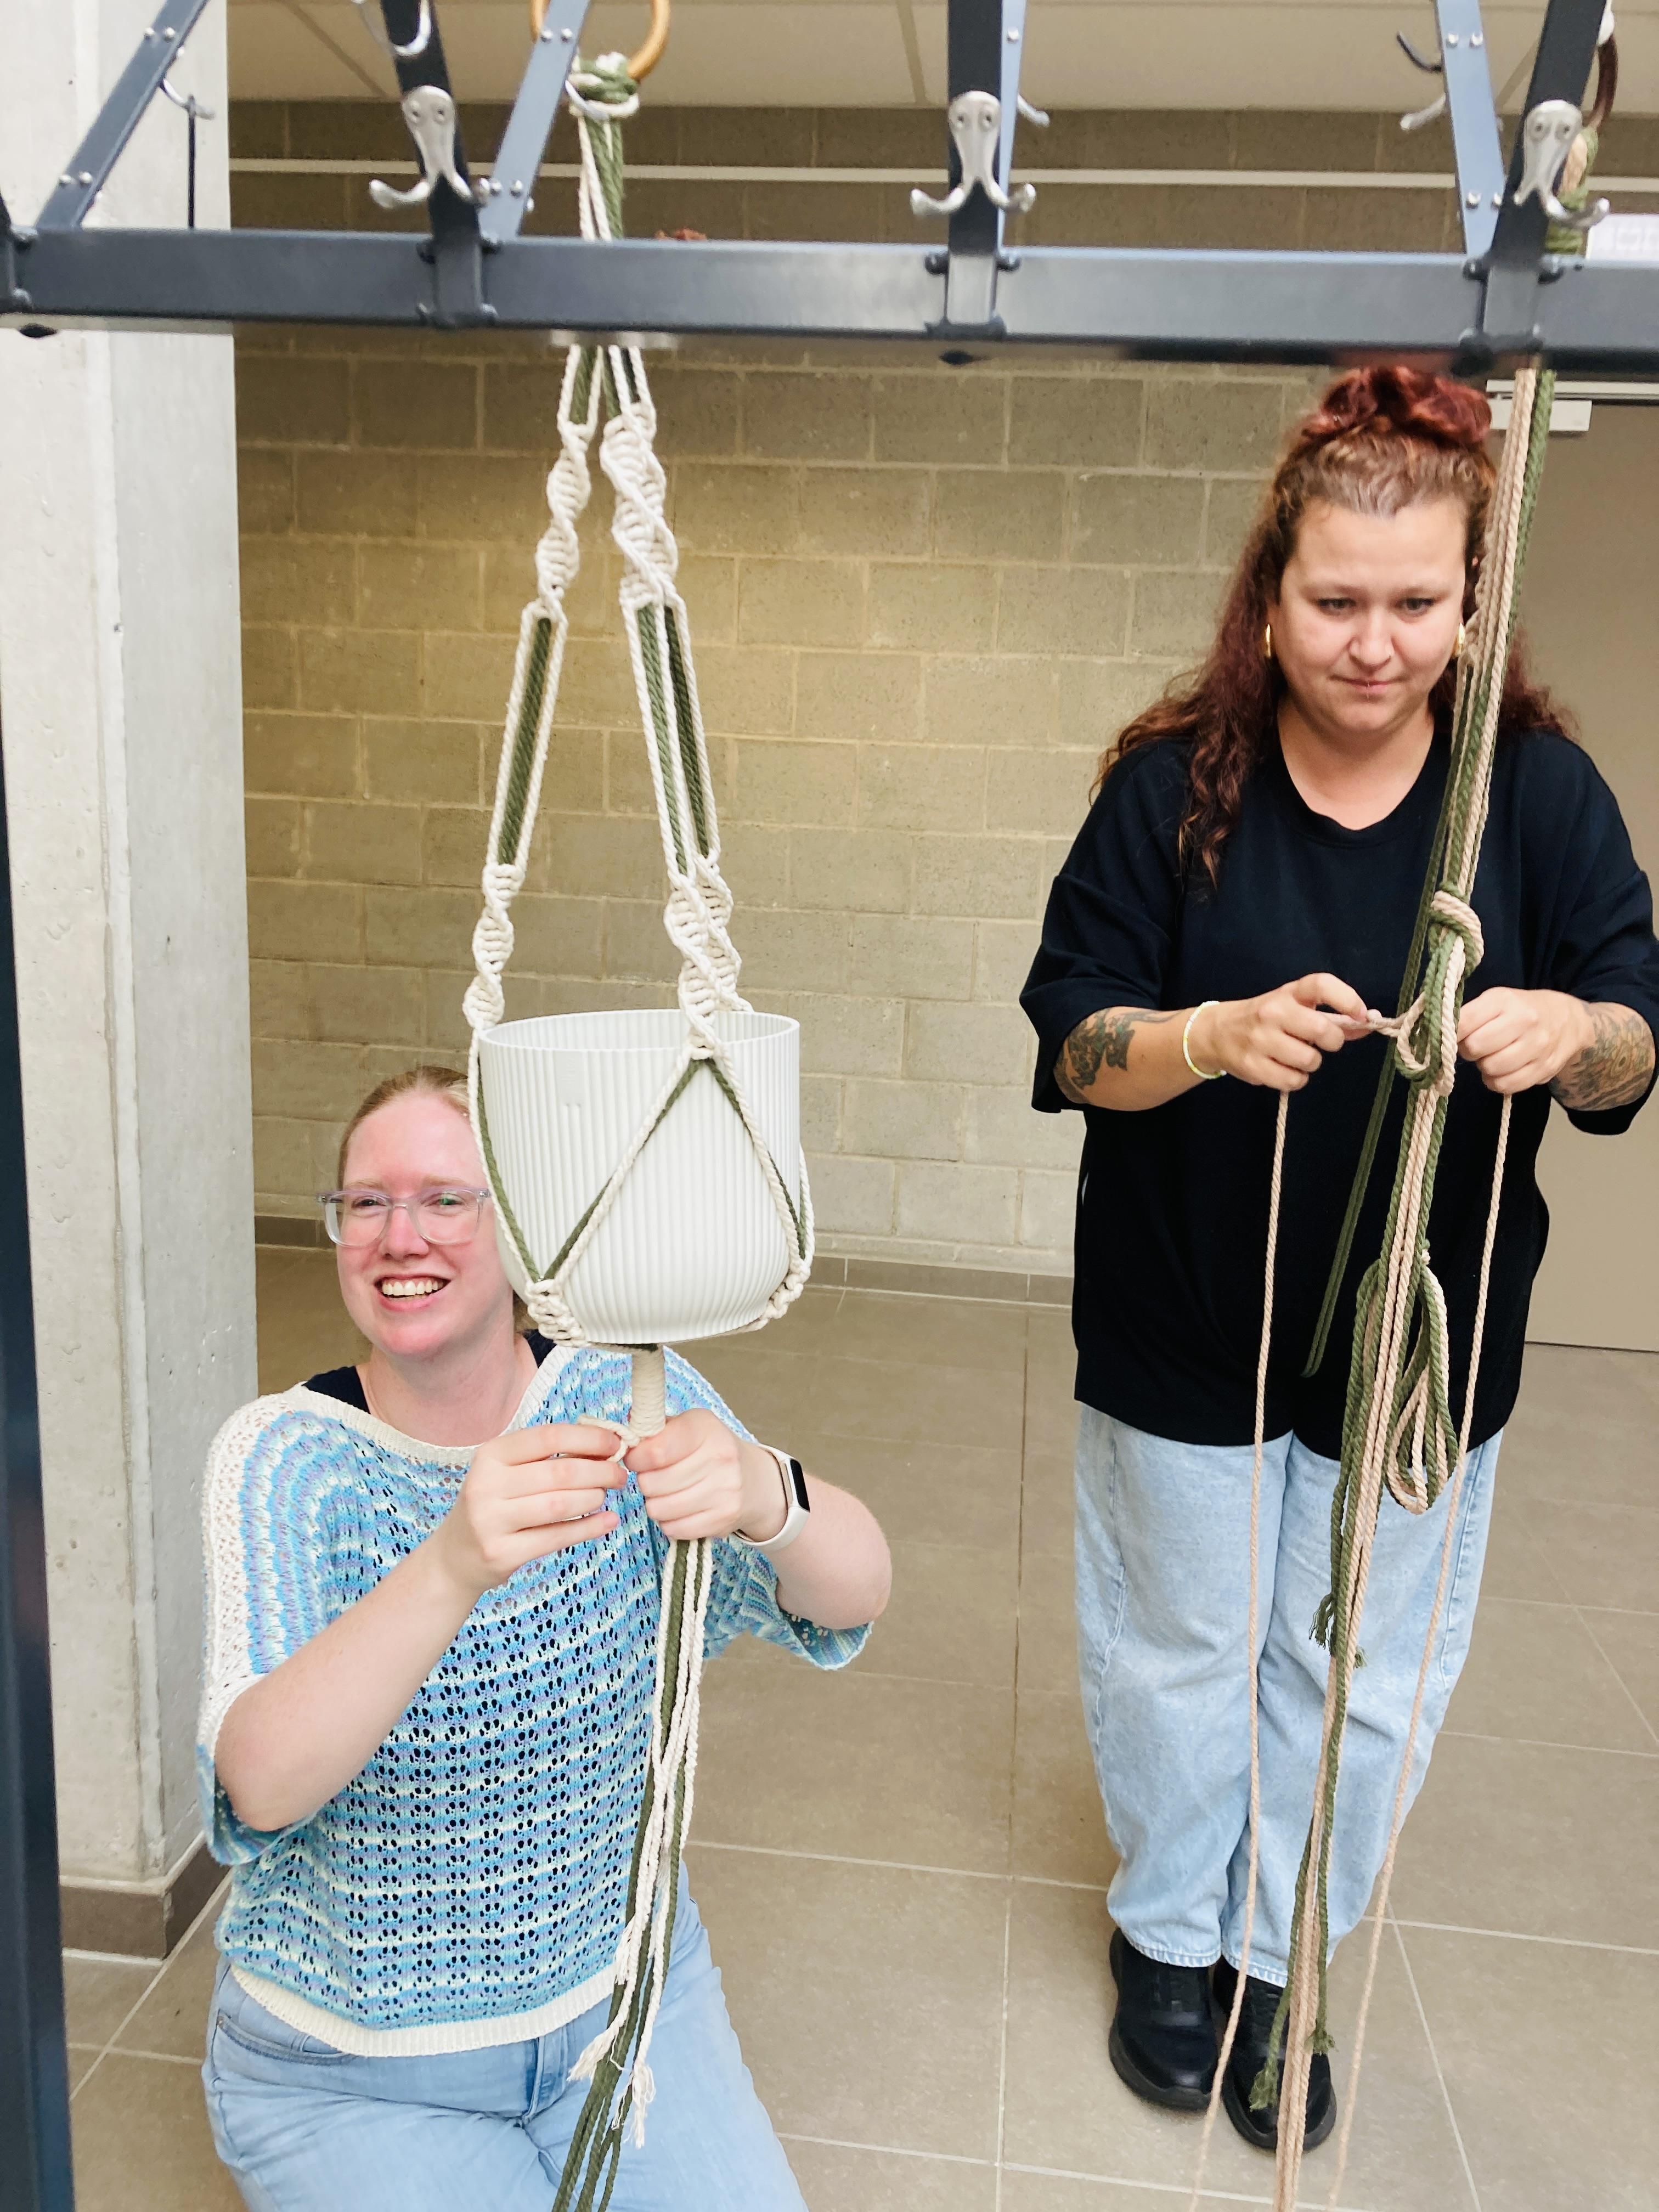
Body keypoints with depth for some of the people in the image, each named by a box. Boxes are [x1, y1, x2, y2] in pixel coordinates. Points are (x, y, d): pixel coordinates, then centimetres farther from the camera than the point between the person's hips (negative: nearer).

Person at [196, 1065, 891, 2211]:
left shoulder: (625, 1394, -12)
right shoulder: (284, 1459, -17)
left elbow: (856, 1594, -24)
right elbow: (261, 1786, -32)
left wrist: (764, 1494, -47)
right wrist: (453, 1565, -50)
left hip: (624, 1991, 2)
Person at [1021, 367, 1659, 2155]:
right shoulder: (1173, 785, -10)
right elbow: (1072, 1044, -12)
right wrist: (1220, 1035, -33)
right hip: (1182, 1328, -1)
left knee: (1364, 1681, 16)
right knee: (1179, 1652, 18)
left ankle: (1277, 1956, 43)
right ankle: (1169, 1933, 45)